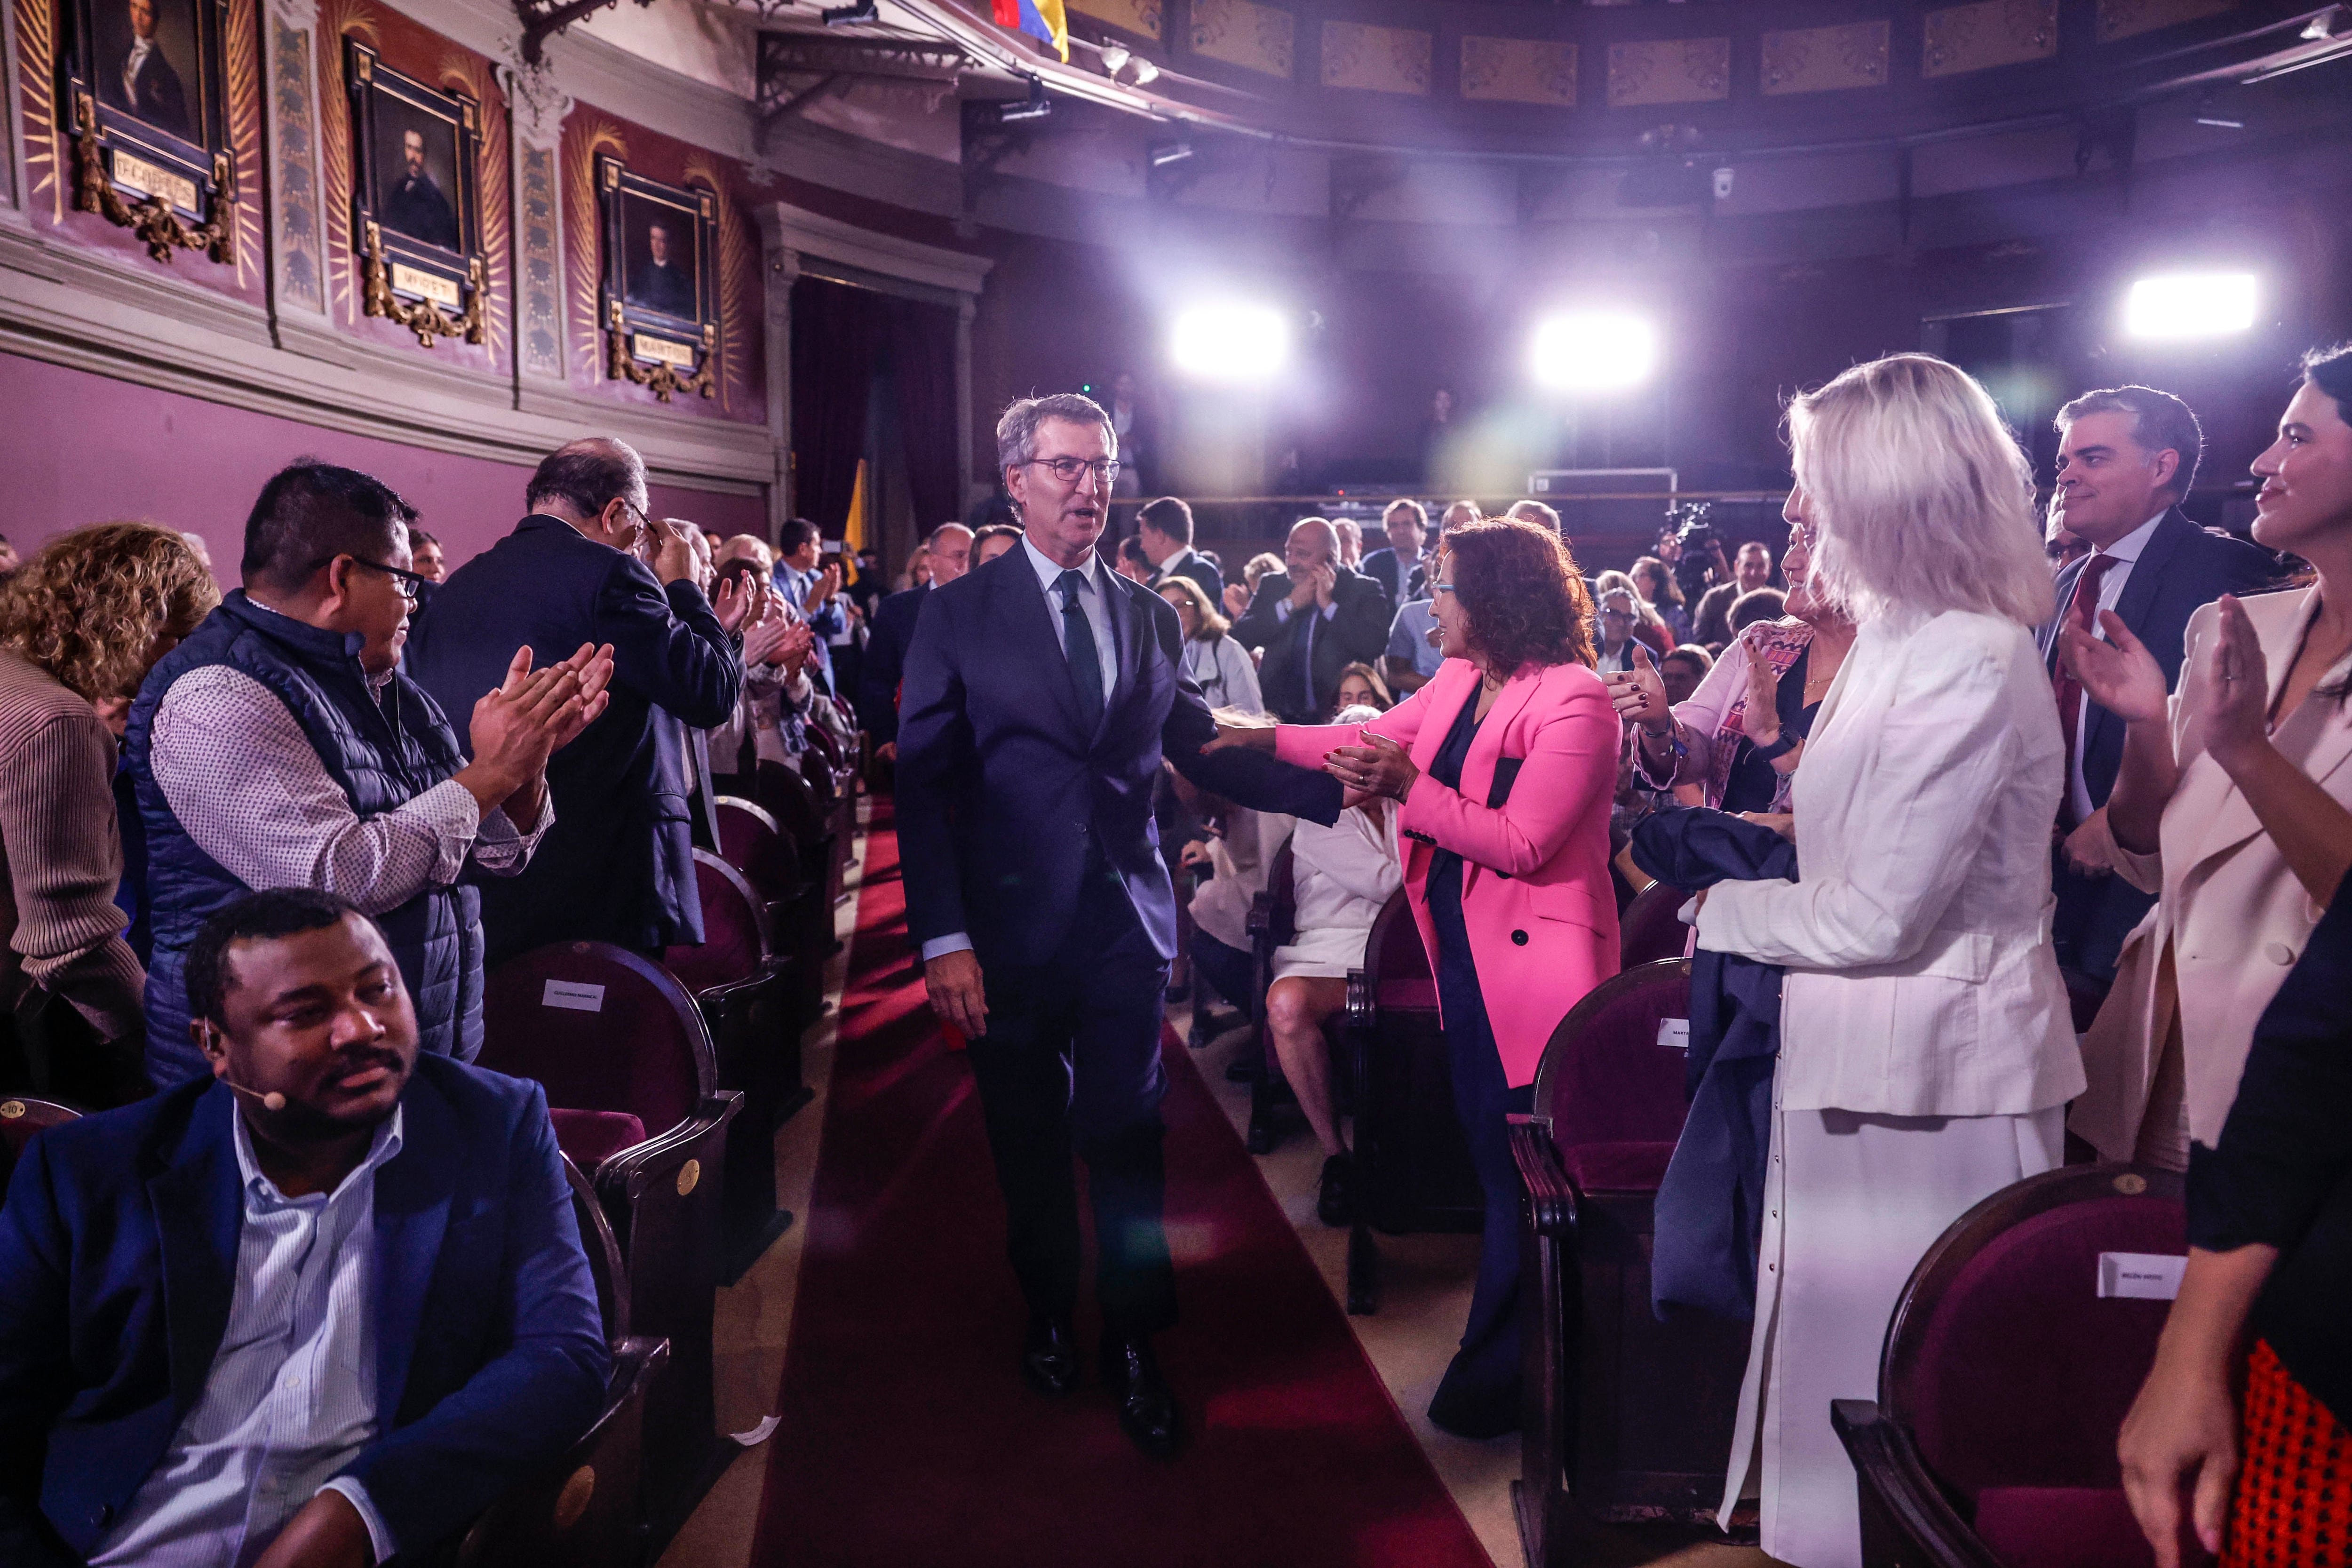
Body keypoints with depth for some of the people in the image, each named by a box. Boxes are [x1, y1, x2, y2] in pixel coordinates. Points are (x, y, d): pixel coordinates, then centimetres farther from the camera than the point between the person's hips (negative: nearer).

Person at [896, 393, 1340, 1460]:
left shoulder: (1150, 617, 9)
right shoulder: (959, 615, -2)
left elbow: (1201, 752, 10)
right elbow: (924, 784, -6)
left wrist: (1329, 788, -3)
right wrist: (943, 938, -13)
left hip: (1127, 920, 2)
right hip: (1012, 925, -1)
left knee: (1128, 1139, 5)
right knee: (1030, 1141, 14)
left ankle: (1132, 1343, 23)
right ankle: (1049, 1313, 37)